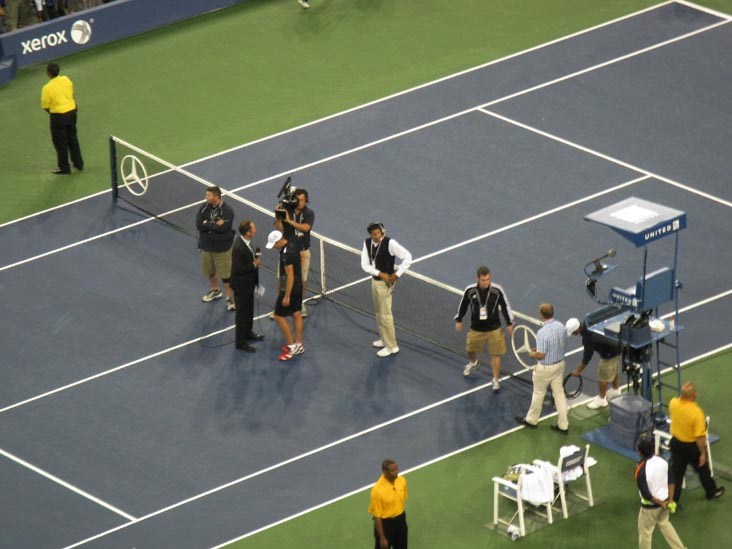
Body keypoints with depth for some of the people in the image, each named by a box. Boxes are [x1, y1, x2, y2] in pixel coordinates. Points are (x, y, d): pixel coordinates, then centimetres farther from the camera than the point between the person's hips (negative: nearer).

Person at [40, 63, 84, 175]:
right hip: (72, 112, 6)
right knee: (72, 139, 23)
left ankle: (64, 168, 21)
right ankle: (78, 163, 34)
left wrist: (51, 111, 7)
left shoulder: (47, 88, -22)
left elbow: (45, 106, -13)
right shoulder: (66, 80, -5)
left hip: (58, 116, -6)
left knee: (60, 143, 10)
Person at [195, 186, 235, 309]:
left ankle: (230, 298, 13)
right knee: (210, 271, 23)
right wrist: (215, 225, -22)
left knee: (226, 274, 0)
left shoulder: (227, 211, -20)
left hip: (222, 247, -6)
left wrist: (207, 224, -19)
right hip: (206, 246, 6)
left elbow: (222, 228, -30)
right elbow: (198, 225, -15)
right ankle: (215, 291, 47)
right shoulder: (204, 208, -6)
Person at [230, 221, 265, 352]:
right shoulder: (239, 248, -32)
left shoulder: (245, 242, -3)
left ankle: (247, 333, 45)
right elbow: (237, 269, -29)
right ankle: (240, 342, 16)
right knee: (242, 313, 4)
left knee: (249, 310, 26)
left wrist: (255, 258, -6)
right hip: (241, 286, -9)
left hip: (248, 283, 9)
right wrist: (254, 265, -23)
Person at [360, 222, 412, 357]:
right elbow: (365, 264, -5)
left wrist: (397, 274, -19)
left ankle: (391, 346, 7)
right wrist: (380, 273, -19)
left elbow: (407, 257, -19)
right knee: (378, 313, 19)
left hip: (385, 283, -7)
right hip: (375, 280, 7)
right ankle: (384, 339, 36)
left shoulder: (390, 243, -21)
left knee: (385, 315, -2)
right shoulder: (367, 243, -3)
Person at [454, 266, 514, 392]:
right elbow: (463, 305, 2)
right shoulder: (470, 291, -16)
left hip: (494, 328, -2)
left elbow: (505, 307, -4)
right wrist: (458, 320, 11)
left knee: (495, 354, 2)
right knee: (470, 350, 20)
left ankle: (496, 380, 18)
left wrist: (509, 324, 2)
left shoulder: (497, 290, -19)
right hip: (476, 328, 2)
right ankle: (473, 363, 55)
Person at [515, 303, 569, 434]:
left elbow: (541, 355, -24)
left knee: (538, 394, 14)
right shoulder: (562, 327, -6)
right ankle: (563, 425, 20)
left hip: (545, 368, -6)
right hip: (560, 364, 6)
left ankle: (531, 420, 34)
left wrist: (532, 354, -3)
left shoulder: (542, 332, -29)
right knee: (559, 394, 15)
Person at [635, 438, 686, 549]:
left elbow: (646, 495, -25)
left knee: (645, 532, 15)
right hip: (664, 500, 6)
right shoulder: (662, 461, -11)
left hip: (650, 506, -6)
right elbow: (671, 480, -1)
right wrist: (670, 500, 2)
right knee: (664, 523, 31)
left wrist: (661, 503, -10)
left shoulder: (640, 471, -31)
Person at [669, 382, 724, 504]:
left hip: (676, 443, 4)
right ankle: (711, 492, 44)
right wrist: (703, 453, -15)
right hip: (692, 446, -4)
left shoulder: (673, 403, -18)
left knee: (676, 472, 16)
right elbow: (700, 437, -27)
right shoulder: (696, 413, -34)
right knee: (702, 469, 22)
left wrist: (682, 395, 3)